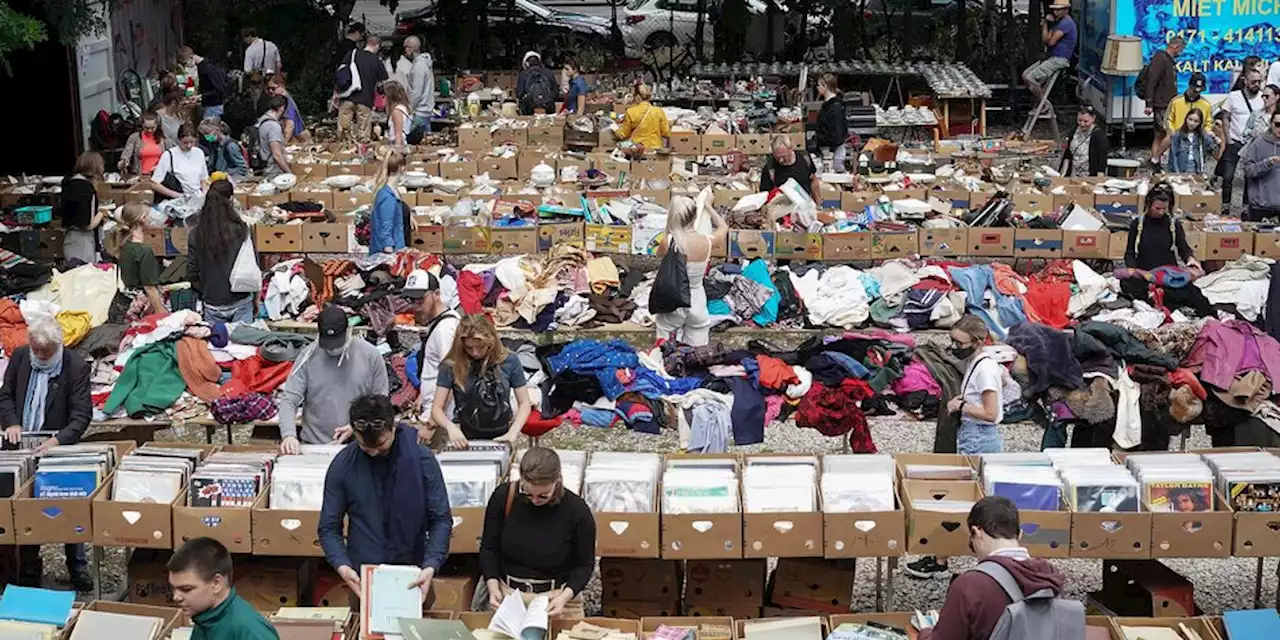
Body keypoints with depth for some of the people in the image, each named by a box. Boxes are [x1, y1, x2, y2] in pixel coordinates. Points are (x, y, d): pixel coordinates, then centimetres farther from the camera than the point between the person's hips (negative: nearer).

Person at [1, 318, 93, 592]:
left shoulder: (76, 366, -13)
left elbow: (82, 415, -14)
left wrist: (58, 439, -29)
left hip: (57, 448, -4)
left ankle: (78, 569, 16)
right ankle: (29, 573, 21)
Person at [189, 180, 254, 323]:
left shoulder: (195, 234, -4)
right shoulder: (241, 230, -10)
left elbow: (192, 272, 1)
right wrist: (256, 297, 10)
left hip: (212, 304, 2)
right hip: (241, 301, -2)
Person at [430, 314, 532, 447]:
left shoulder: (509, 362, -1)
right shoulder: (451, 367, -4)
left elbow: (524, 403, 5)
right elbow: (437, 409, -2)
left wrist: (513, 432, -10)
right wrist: (451, 427, -21)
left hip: (500, 439, 1)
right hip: (465, 440, -1)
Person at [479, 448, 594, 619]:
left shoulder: (577, 511, -15)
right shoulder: (503, 497, -12)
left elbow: (584, 565, -4)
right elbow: (489, 549, 1)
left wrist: (565, 596, -20)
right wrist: (493, 588, -13)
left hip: (556, 597, -1)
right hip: (507, 593, 2)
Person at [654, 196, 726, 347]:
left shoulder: (669, 242, -18)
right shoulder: (707, 242, -13)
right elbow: (724, 228, 10)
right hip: (696, 300, 1)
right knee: (697, 344, 16)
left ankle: (673, 335, 0)